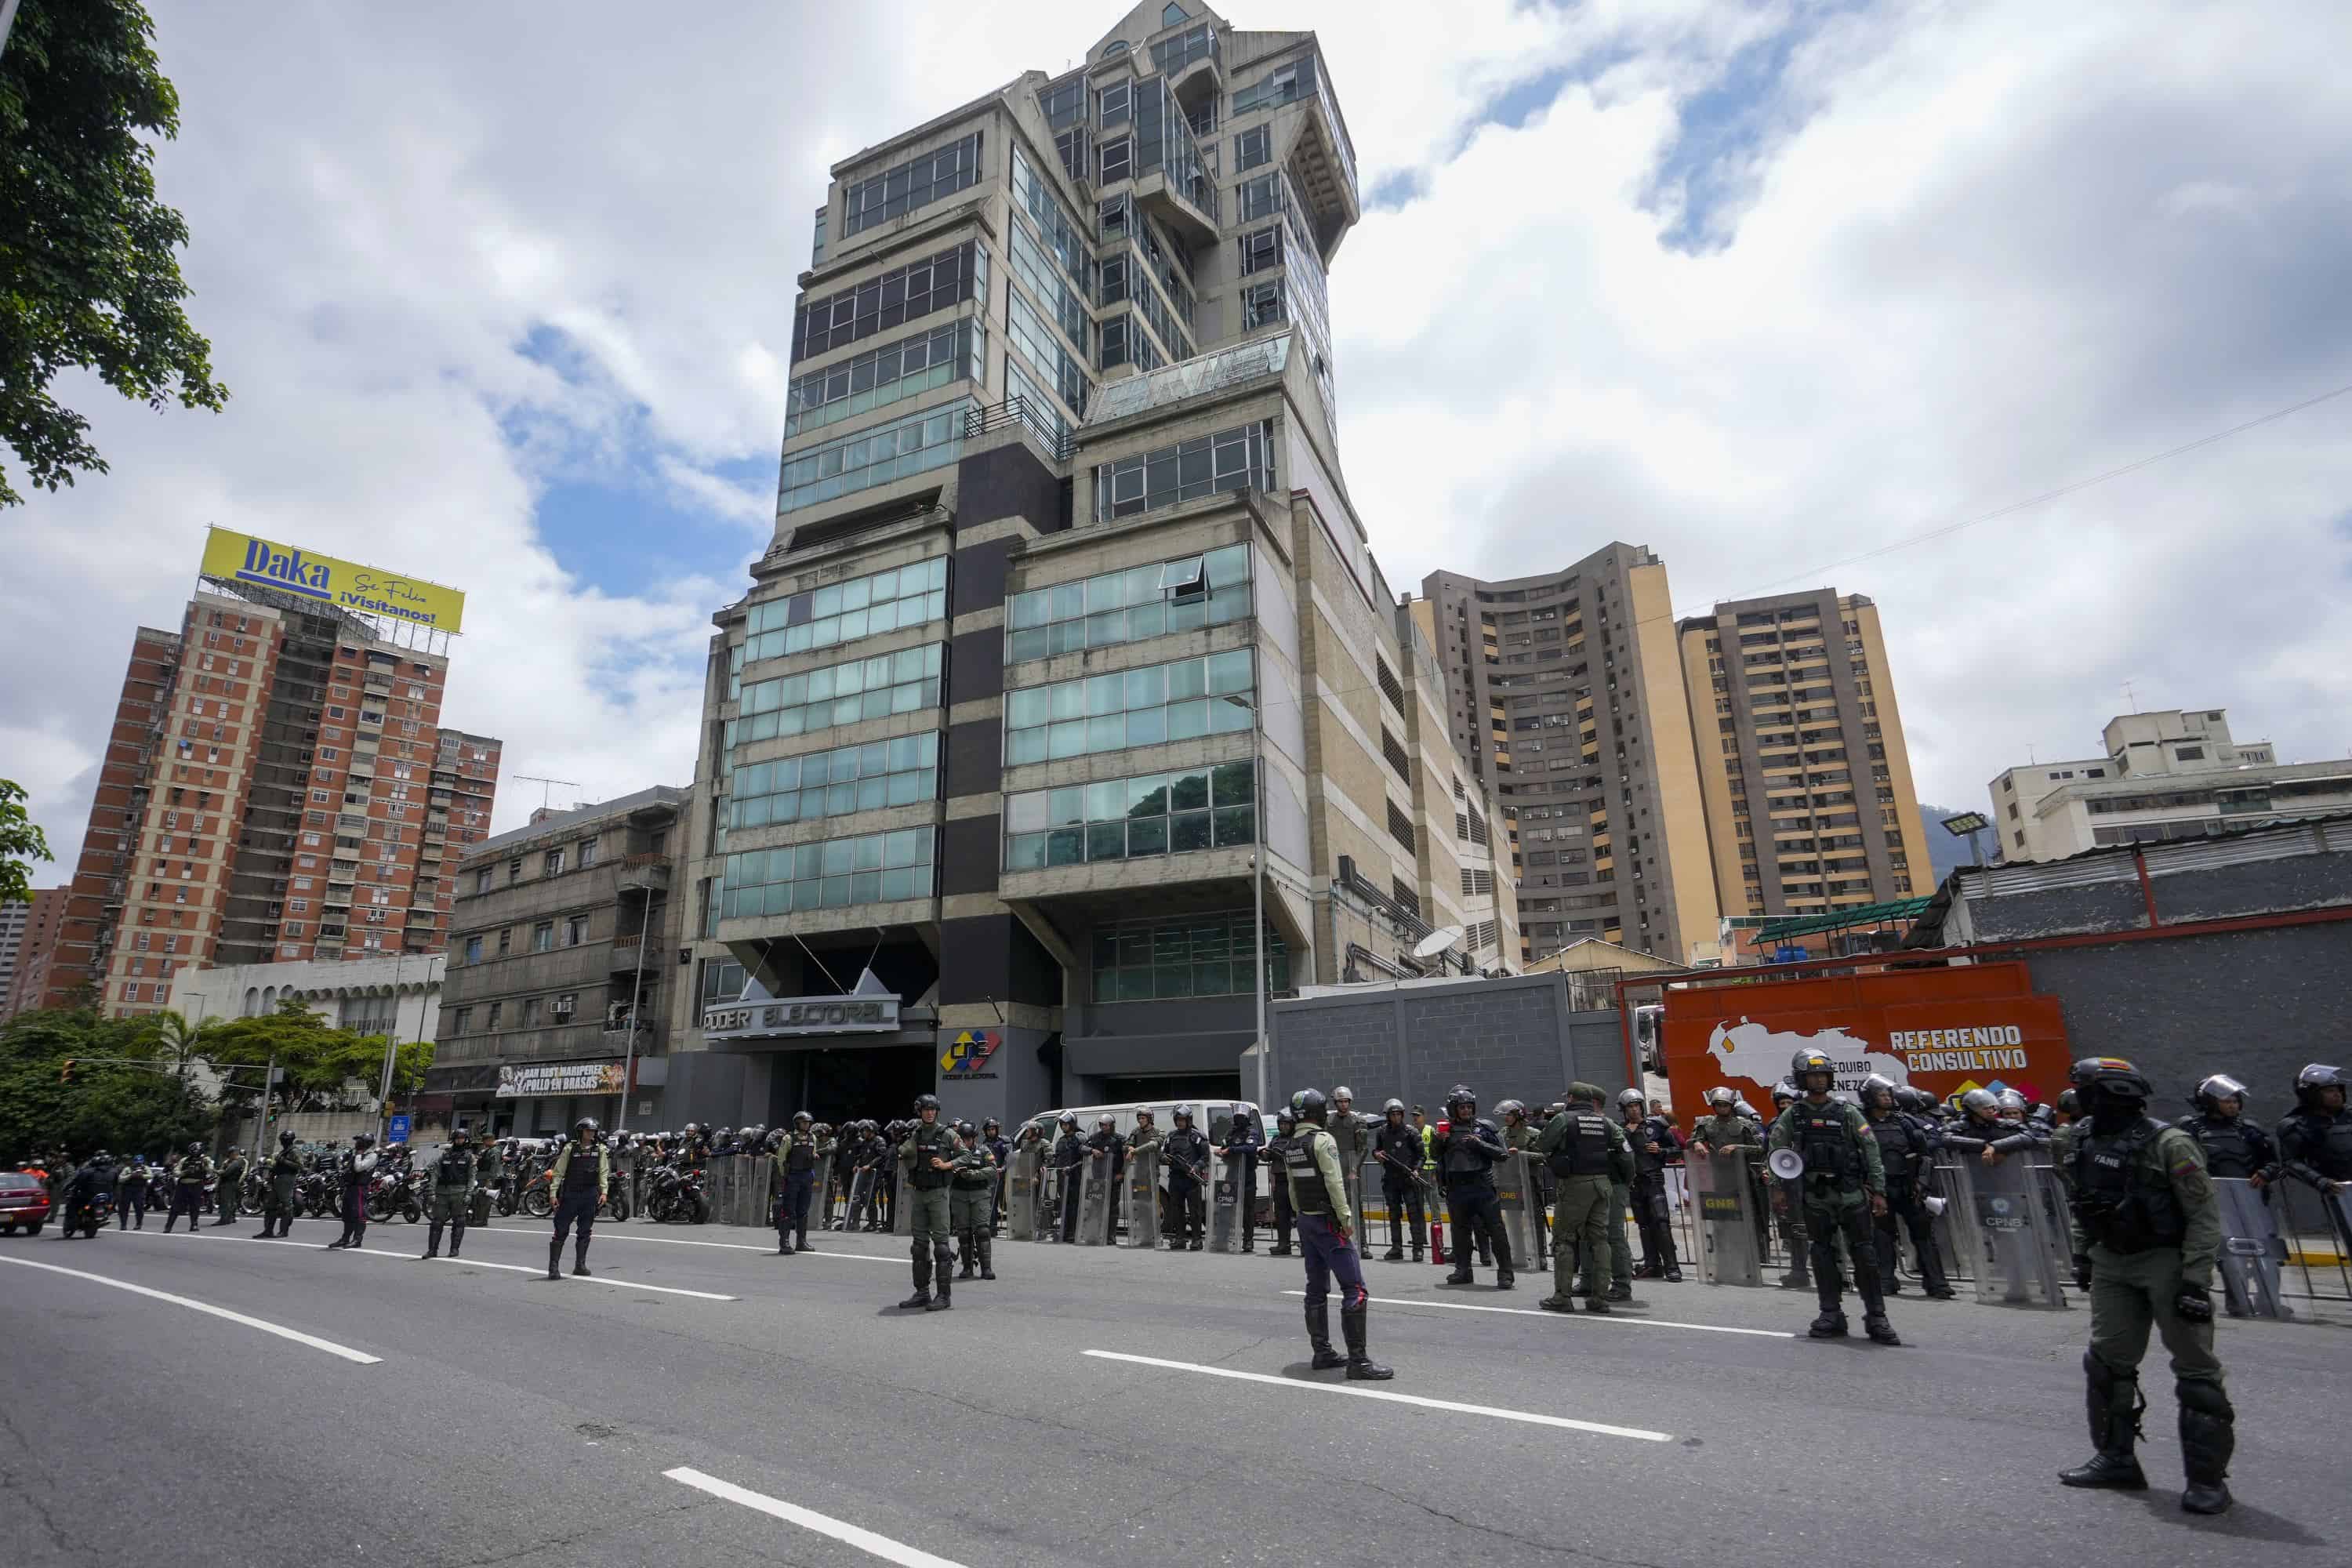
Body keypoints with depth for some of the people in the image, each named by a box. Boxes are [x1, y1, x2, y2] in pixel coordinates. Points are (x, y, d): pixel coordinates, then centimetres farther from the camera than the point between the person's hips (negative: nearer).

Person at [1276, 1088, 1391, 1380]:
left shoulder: (1290, 1145, 9)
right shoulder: (1323, 1140, -15)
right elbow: (1334, 1182, -19)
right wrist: (1345, 1217, -15)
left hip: (1305, 1221, 9)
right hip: (1328, 1220, -9)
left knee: (1316, 1288, 15)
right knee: (1355, 1288, -6)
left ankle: (1322, 1352, 21)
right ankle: (1358, 1360, -8)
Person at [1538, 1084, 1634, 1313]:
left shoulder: (1563, 1119, -6)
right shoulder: (1605, 1122, 8)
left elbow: (1541, 1145, -2)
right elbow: (1626, 1149, 6)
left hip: (1575, 1183, -5)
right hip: (1602, 1183, 5)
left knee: (1564, 1238, 1)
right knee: (1599, 1238, 10)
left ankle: (1562, 1296, -1)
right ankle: (1600, 1297, 9)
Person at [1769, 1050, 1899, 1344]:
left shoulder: (1847, 1112, 1)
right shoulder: (1792, 1115, 3)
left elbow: (1871, 1149, 0)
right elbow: (1776, 1151, 5)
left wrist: (1878, 1191, -4)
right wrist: (1778, 1188, -2)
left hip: (1851, 1193, -1)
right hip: (1815, 1196, 1)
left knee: (1863, 1254, -2)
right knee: (1823, 1254, 6)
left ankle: (1876, 1318, 4)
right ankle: (1831, 1315, 14)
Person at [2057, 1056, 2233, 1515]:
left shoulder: (2168, 1144, -16)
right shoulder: (2084, 1143, 5)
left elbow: (2204, 1215, -15)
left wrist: (2195, 1278, -19)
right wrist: (2082, 1256, 15)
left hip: (2167, 1261, -7)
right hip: (2112, 1263, 7)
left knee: (2195, 1369, -1)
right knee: (2107, 1361, 10)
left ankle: (2207, 1478, 10)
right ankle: (2115, 1460, 22)